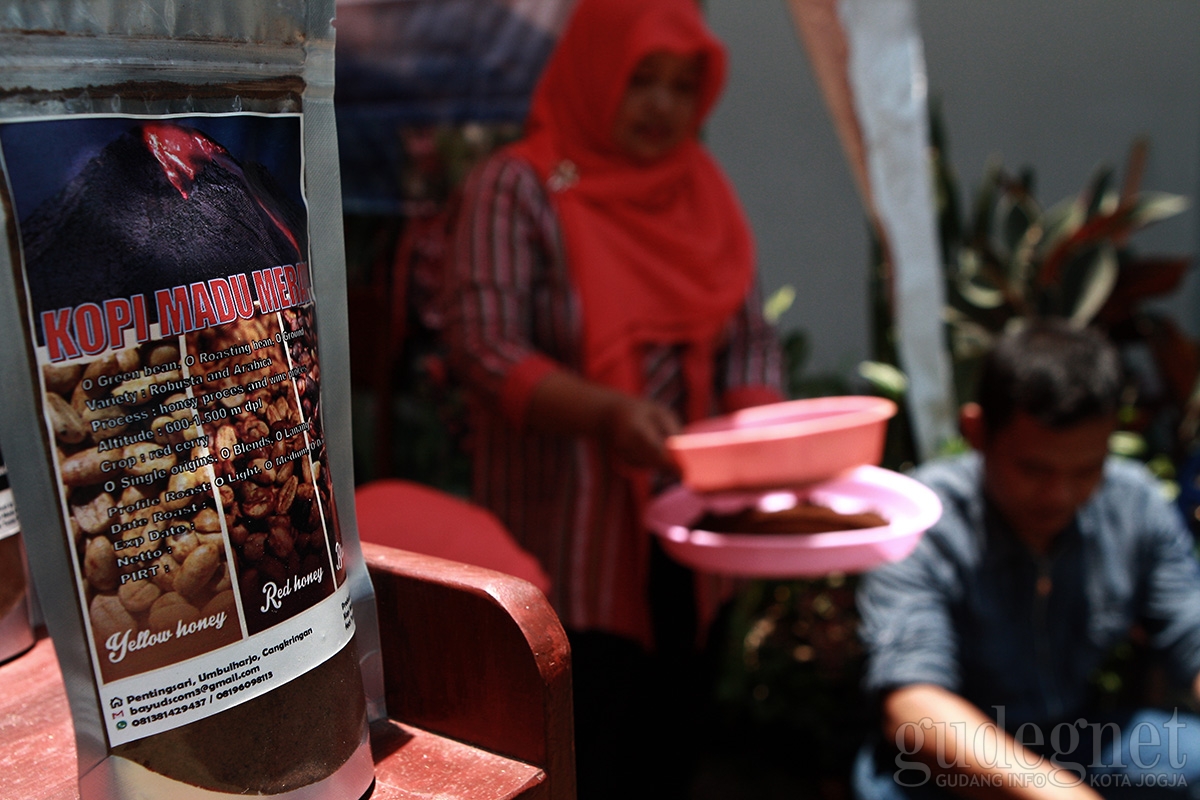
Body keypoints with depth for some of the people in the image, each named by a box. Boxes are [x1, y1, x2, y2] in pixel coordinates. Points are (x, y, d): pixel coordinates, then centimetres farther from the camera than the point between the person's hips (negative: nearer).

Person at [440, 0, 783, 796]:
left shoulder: (703, 189, 8)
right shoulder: (517, 187, -8)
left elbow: (750, 336, 7)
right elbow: (483, 348, -16)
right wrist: (604, 412, -30)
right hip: (568, 533, -5)